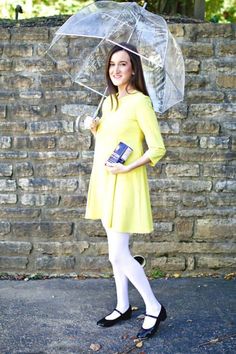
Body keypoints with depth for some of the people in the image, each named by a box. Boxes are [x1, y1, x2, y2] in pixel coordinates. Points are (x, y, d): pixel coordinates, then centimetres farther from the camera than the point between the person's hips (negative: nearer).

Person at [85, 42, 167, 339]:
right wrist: (96, 130, 2)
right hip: (103, 181, 8)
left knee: (118, 254, -6)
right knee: (116, 251, 15)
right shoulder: (109, 101, 11)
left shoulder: (139, 102, -13)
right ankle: (123, 306, 29)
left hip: (125, 183, -8)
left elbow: (158, 148, -15)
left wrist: (126, 168, -21)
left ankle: (154, 308, 12)